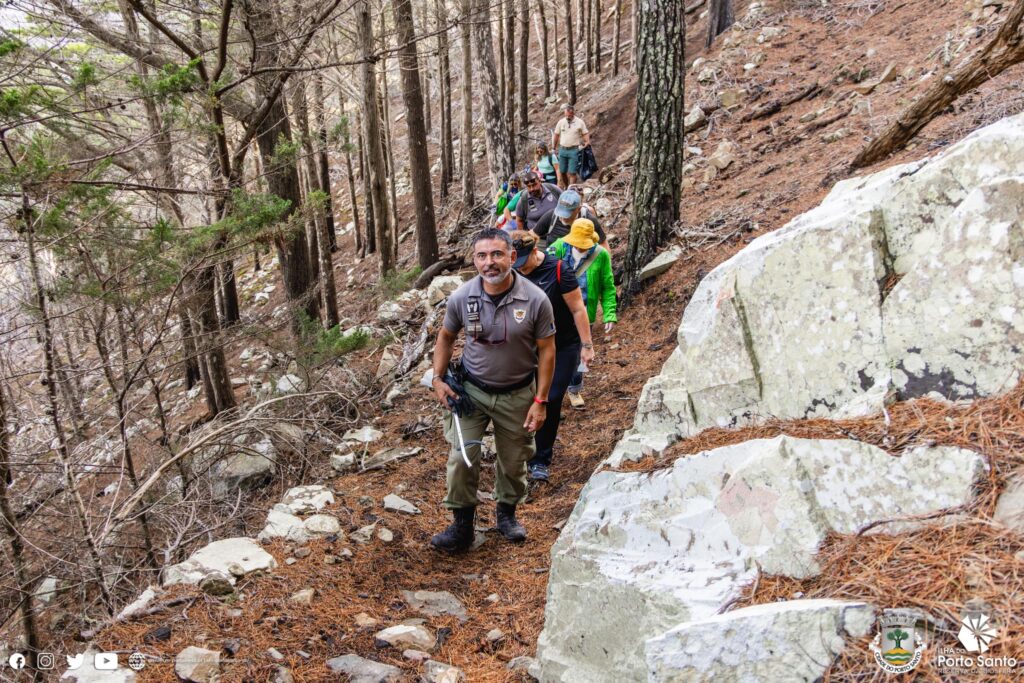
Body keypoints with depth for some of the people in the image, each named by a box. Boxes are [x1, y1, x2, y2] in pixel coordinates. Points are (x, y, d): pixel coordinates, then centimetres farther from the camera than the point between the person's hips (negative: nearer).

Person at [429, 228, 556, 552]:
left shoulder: (536, 300, -20)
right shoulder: (461, 297, -14)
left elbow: (546, 350, -11)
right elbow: (446, 336, 5)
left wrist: (540, 401, -11)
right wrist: (437, 379, -3)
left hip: (518, 394, 0)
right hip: (471, 390, 1)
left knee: (514, 460, 15)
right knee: (461, 458, -4)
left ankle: (507, 513, 40)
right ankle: (462, 525, 13)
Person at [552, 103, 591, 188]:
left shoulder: (580, 122, -2)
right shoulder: (561, 122, 5)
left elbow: (585, 133, 5)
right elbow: (556, 135, 11)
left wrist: (587, 142, -14)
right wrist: (553, 148, 11)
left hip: (574, 150, -3)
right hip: (562, 149, 3)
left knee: (572, 172, -8)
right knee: (562, 172, 8)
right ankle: (566, 187, 25)